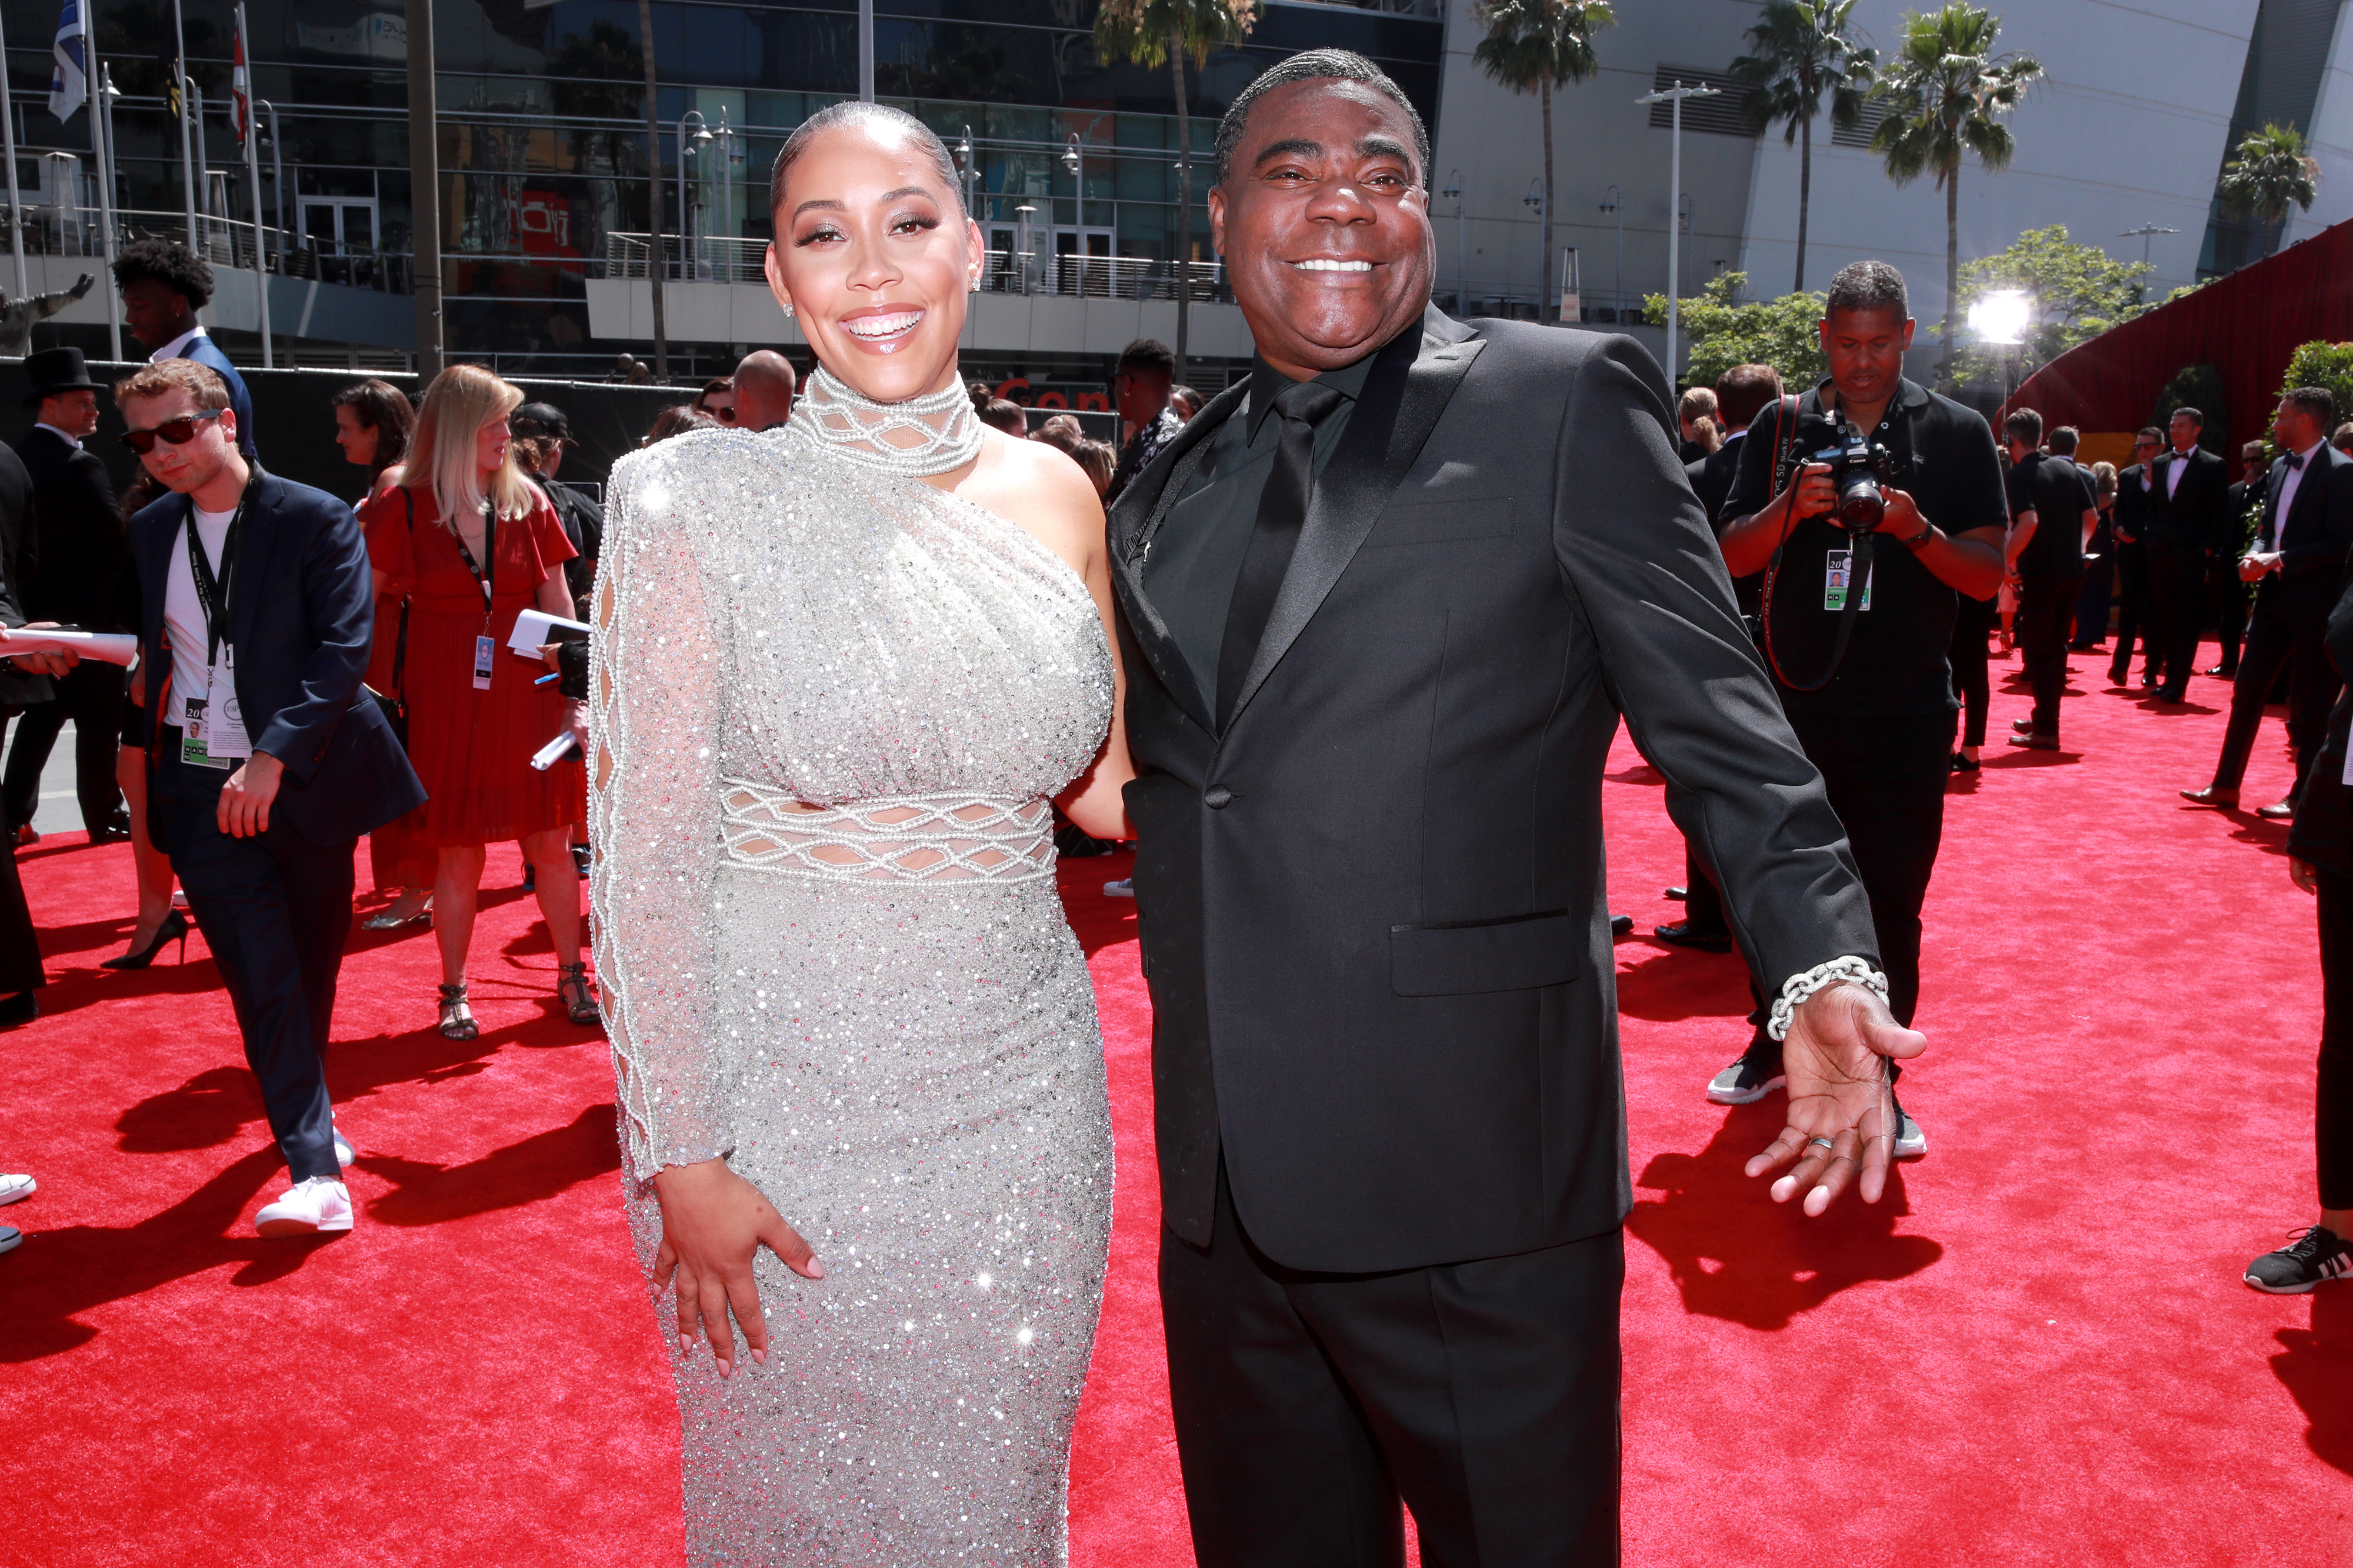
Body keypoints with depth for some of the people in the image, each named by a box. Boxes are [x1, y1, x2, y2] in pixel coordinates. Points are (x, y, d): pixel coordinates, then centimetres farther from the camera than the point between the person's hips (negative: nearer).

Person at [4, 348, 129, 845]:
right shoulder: (81, 466, -17)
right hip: (89, 614, -7)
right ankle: (105, 818, 10)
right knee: (98, 723, 3)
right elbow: (119, 539, -17)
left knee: (40, 717, 16)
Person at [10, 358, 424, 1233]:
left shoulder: (316, 519, -6)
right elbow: (144, 645, 17)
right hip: (203, 789, 2)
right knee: (262, 976, -7)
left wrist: (273, 758, -22)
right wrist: (66, 651, -4)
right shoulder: (148, 532, 9)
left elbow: (343, 650, -14)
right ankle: (315, 1168, -6)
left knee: (314, 963, 13)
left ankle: (305, 1108, 38)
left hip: (306, 777, -2)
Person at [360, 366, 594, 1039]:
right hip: (447, 703, -1)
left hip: (527, 698, 2)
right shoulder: (405, 507, -2)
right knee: (457, 853, 5)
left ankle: (572, 977, 19)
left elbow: (558, 607, 6)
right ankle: (454, 994, 18)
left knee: (551, 843, 4)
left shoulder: (527, 502, 4)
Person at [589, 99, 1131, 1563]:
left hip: (1022, 1098, 3)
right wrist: (681, 1159, -10)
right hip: (785, 1102, -3)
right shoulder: (699, 499, -10)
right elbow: (647, 856, -9)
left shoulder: (1052, 493, 1)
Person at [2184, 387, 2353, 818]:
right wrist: (2256, 555, -1)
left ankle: (2303, 797, 12)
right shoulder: (2281, 467, 12)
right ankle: (2226, 786, 16)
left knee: (2309, 706, 2)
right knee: (2247, 691, 9)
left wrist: (2279, 560, -20)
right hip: (2274, 598, 8)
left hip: (2313, 604, -8)